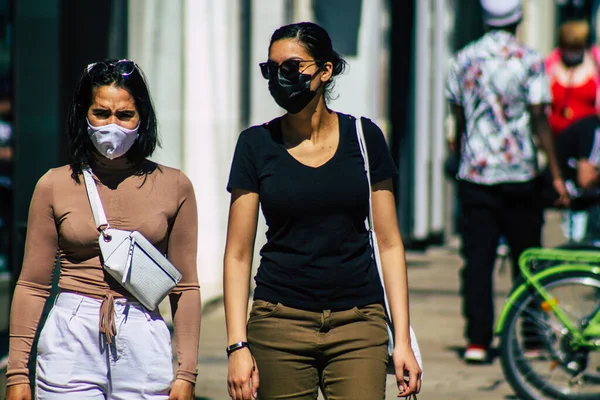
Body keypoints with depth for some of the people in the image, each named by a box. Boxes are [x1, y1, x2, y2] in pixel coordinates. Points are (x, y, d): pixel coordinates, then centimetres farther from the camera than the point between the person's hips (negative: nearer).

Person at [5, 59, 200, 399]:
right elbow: (32, 285, 6)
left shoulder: (174, 186, 5)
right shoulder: (55, 186, 4)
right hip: (70, 340, 0)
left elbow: (185, 287, 7)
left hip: (144, 342, 1)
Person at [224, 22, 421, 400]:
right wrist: (237, 345, -6)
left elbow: (390, 243, 5)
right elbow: (238, 254, 2)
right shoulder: (257, 145, 2)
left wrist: (403, 339, 0)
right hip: (281, 323, 0)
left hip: (358, 326, 0)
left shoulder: (364, 138, 3)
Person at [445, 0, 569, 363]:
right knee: (526, 259, 9)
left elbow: (459, 118, 11)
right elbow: (539, 118, -9)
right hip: (518, 172, -2)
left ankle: (477, 340, -4)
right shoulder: (529, 61, -6)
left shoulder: (463, 59, 5)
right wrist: (556, 173, -5)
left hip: (474, 173, 2)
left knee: (477, 260, 2)